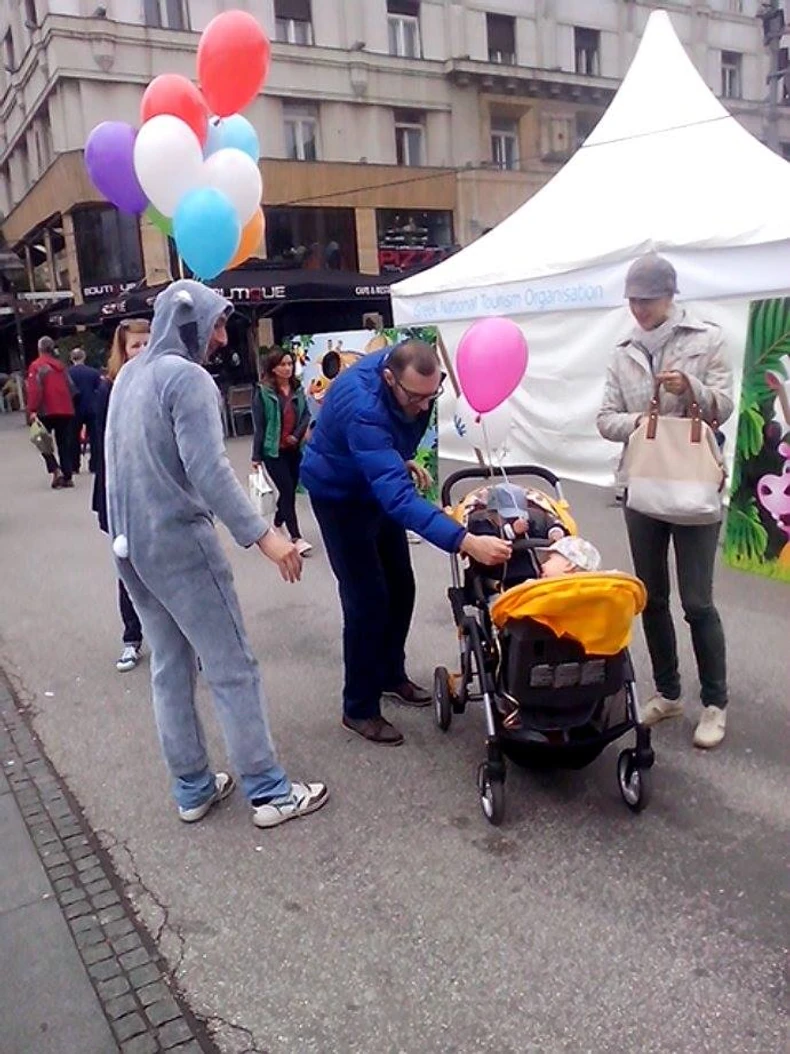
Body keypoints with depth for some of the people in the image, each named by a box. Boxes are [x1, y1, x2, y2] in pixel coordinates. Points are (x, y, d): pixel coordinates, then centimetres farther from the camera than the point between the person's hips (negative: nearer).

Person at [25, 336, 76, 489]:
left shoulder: (37, 366, -4)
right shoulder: (60, 365, 13)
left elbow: (34, 389, -14)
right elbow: (70, 387, 14)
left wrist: (32, 410, -16)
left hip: (47, 411, -4)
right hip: (66, 410, 5)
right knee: (64, 444, 9)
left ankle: (56, 470, -11)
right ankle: (67, 477, 6)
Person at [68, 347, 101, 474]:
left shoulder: (67, 373, -6)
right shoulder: (94, 372, -3)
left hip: (75, 410, 0)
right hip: (92, 409, 0)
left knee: (75, 438, 10)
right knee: (94, 437, 6)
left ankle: (74, 466, 10)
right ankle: (94, 465, 5)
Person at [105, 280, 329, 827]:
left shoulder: (129, 375, 13)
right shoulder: (187, 377, -14)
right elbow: (208, 469, -24)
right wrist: (262, 535, -26)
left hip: (132, 546, 9)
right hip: (180, 543, -9)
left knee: (170, 668, 14)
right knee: (234, 669, -1)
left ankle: (193, 788, 23)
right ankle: (269, 791, 7)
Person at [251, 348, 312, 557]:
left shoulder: (297, 388, 4)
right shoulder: (263, 391, -9)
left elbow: (306, 413, 10)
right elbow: (258, 425, -9)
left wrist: (298, 434, -10)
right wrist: (256, 456, -8)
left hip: (296, 449, 5)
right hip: (273, 451, -5)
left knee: (290, 490, 12)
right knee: (288, 491, -8)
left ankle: (277, 524, 34)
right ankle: (296, 537, -4)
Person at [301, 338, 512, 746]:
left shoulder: (407, 373, -16)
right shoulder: (364, 407, -41)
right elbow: (398, 496, -49)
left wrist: (404, 459, 1)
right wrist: (466, 542, -56)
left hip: (380, 484, 8)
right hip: (340, 494, -7)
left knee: (400, 588, 11)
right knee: (368, 599, -10)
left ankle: (391, 674, 32)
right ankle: (359, 709, 5)